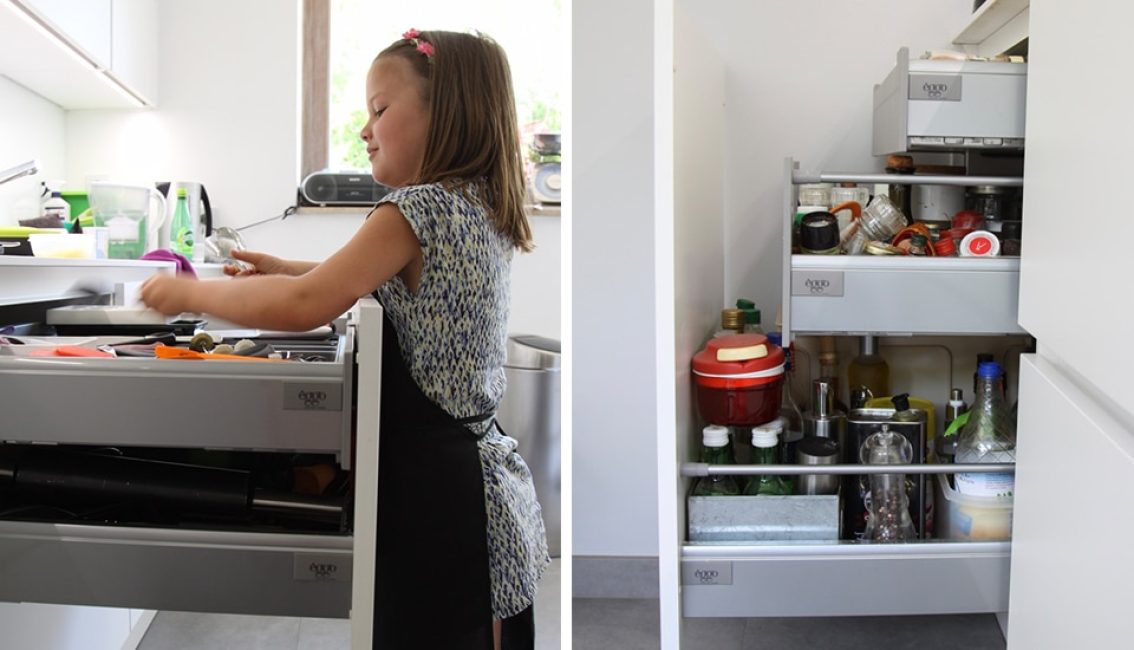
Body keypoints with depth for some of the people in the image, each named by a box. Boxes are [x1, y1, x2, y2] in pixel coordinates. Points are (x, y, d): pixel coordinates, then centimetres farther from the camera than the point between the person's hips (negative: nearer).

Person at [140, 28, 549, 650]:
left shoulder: (416, 210, -19)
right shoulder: (481, 209, 9)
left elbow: (306, 306, -27)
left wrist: (190, 293, -12)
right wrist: (287, 269, 19)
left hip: (433, 479, -9)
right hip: (482, 460, 9)